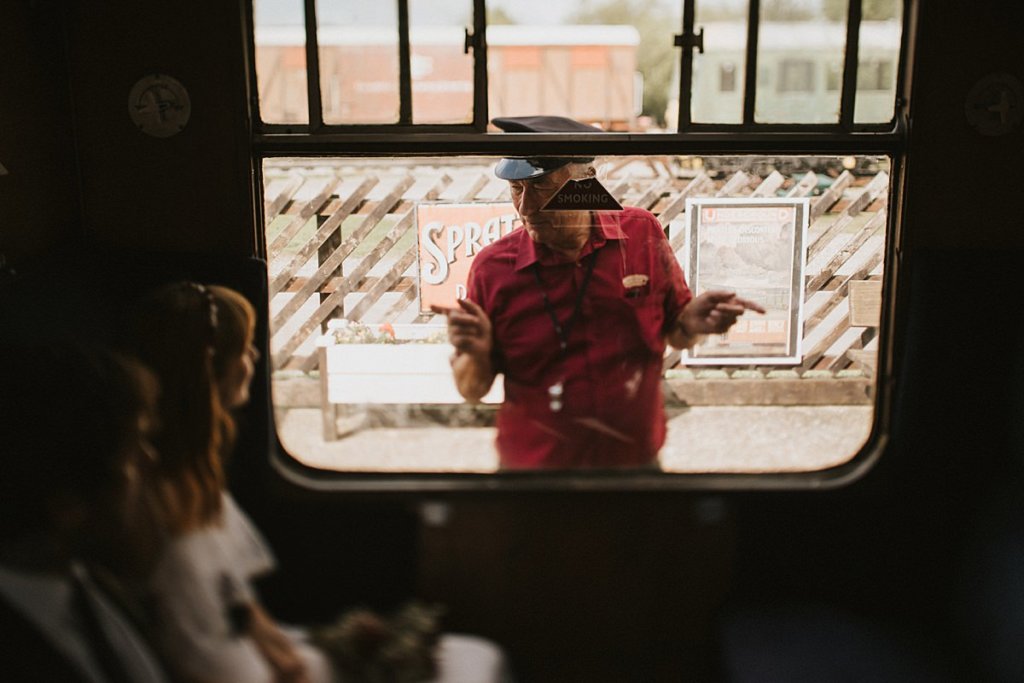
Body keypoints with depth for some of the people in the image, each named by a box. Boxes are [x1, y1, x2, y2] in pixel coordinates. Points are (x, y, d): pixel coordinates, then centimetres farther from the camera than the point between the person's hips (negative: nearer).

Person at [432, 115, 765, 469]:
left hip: (636, 457, 2)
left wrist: (691, 324, -19)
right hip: (532, 463, -1)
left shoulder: (642, 234, -10)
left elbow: (673, 333, 3)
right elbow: (472, 390, -6)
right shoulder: (492, 267, -14)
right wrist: (475, 354, -26)